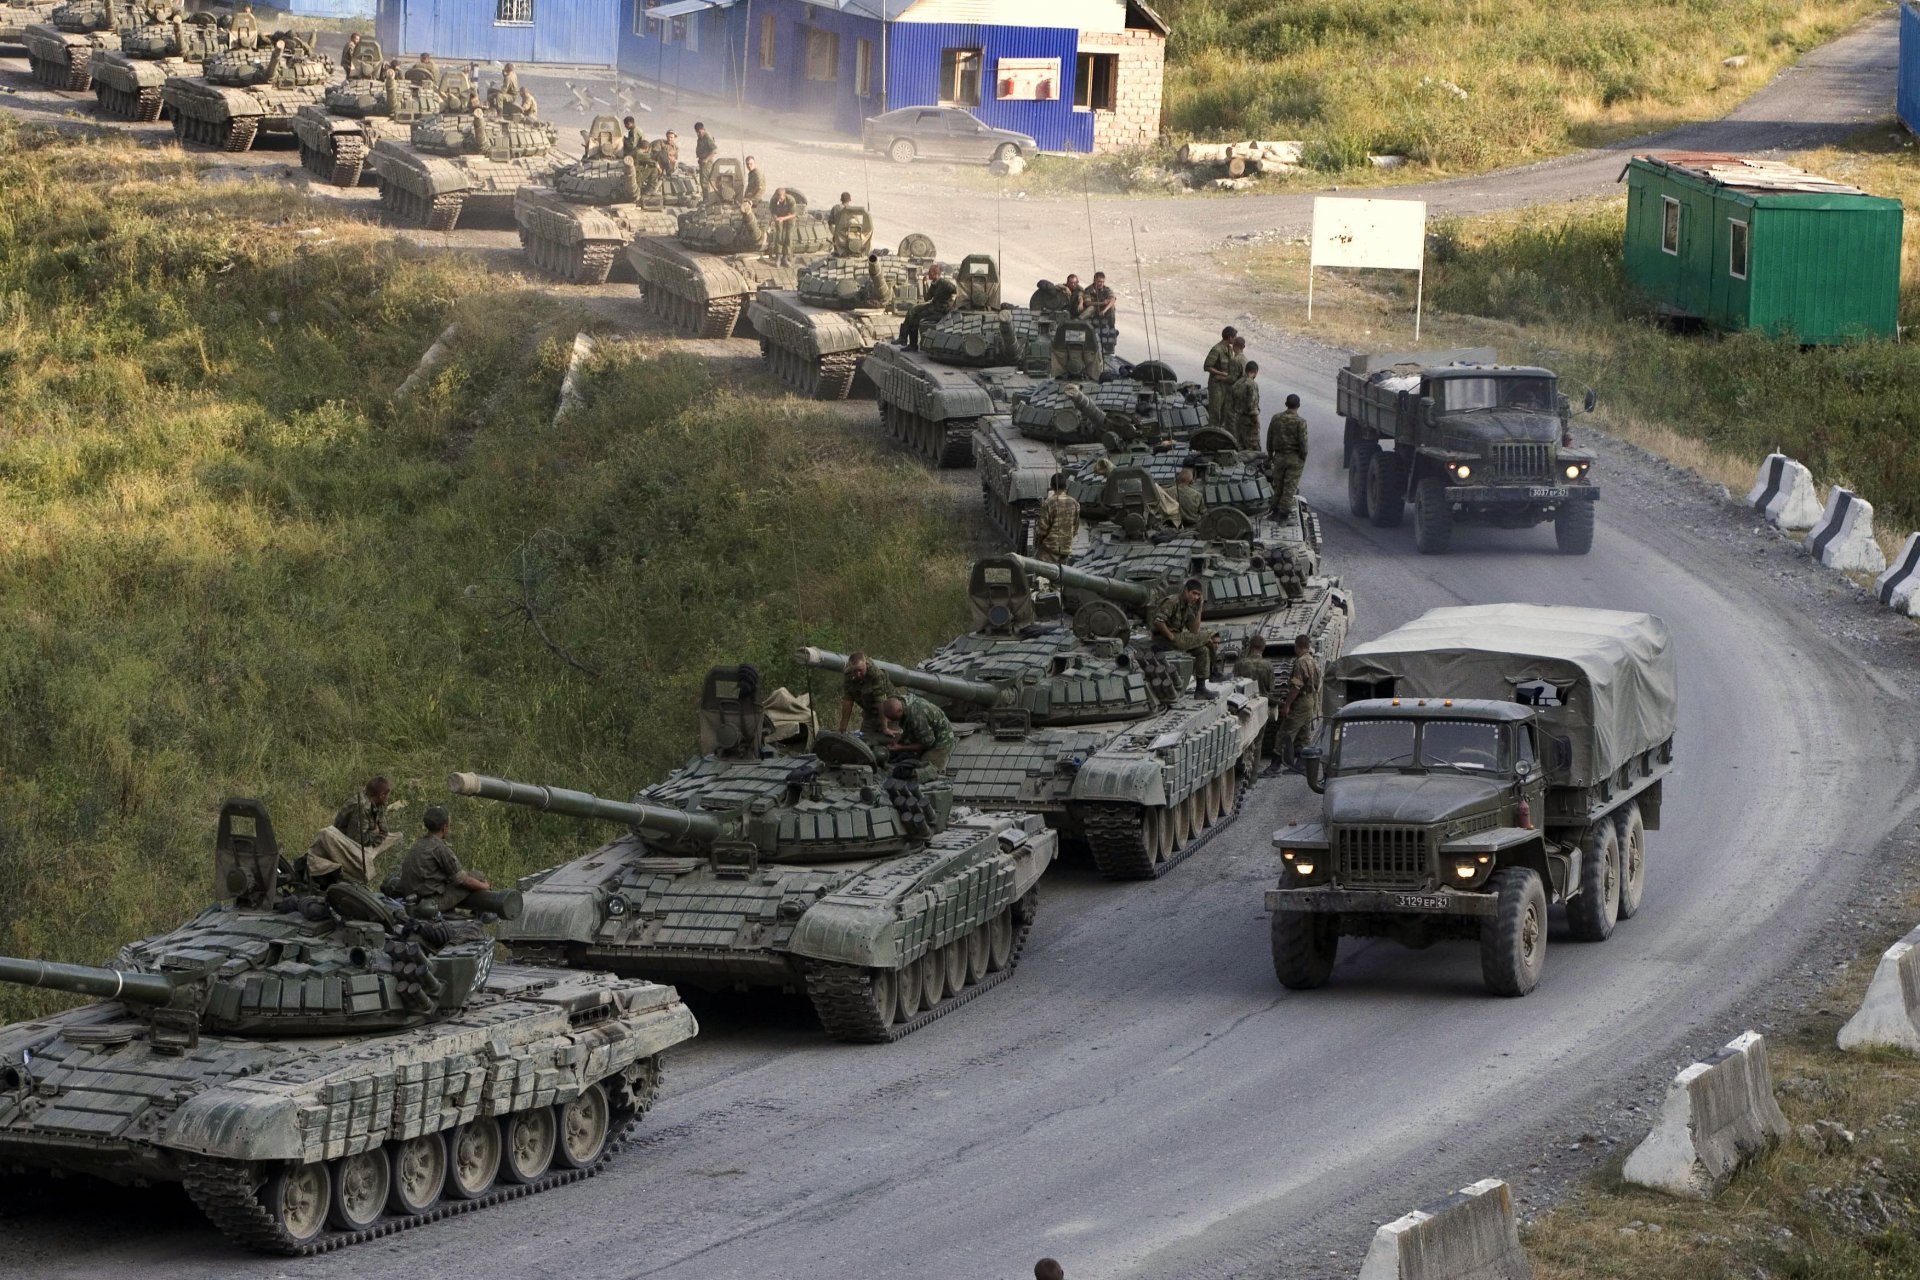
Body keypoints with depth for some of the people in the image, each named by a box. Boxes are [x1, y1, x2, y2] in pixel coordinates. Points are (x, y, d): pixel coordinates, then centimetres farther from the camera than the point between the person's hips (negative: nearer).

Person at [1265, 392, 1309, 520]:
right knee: (1290, 485, 4)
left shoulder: (1276, 418, -1)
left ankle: (1276, 508, 26)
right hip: (1295, 458, -4)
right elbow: (1303, 443, -15)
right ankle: (1284, 511, 5)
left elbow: (1269, 440, 5)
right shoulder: (1300, 422, -15)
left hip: (1279, 457, 4)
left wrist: (1270, 457, 15)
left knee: (1278, 485, 17)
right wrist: (1303, 460, -2)